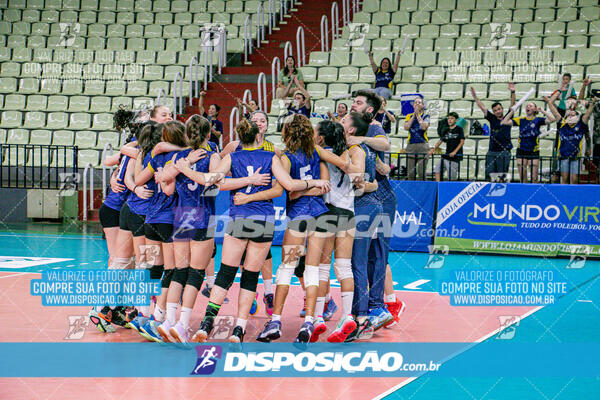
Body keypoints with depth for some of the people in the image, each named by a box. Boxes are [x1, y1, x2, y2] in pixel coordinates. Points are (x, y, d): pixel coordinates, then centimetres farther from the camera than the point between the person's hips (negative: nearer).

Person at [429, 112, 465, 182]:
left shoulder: (459, 129, -1)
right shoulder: (446, 131, 14)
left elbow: (462, 141, -8)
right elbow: (440, 141, 17)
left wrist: (454, 152, -19)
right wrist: (433, 150, 3)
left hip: (455, 157, -5)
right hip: (446, 156, 5)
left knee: (452, 178, -6)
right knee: (437, 170, -7)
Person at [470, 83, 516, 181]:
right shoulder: (492, 119, 10)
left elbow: (512, 105, -5)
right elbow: (482, 107, 11)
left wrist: (512, 92, -18)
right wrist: (474, 96, 7)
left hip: (504, 152, -3)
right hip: (491, 152, 3)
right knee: (489, 175, 0)